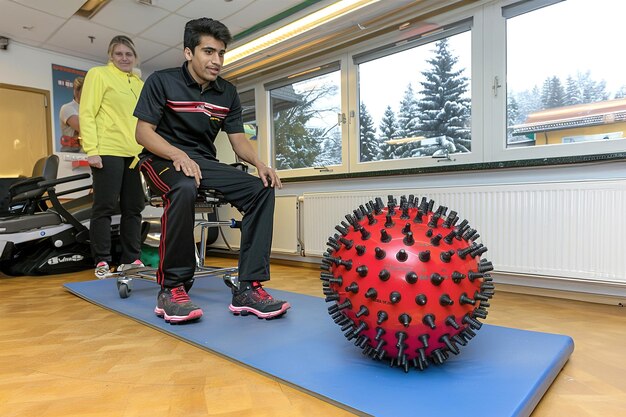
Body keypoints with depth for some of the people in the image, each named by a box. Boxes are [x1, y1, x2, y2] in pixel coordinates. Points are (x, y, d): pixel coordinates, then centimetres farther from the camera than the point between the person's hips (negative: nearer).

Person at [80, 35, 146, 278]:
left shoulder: (139, 84, 20)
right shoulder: (98, 74, 4)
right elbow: (87, 114, -4)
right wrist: (91, 149, -15)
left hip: (136, 154, 6)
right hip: (108, 152, -5)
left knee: (133, 208, 5)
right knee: (105, 207, -3)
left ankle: (130, 260, 13)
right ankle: (102, 262, 4)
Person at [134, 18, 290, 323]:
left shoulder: (227, 93, 9)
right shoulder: (162, 81, -3)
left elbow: (238, 138, 5)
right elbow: (143, 132, -9)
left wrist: (259, 163, -16)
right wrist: (178, 155, -29)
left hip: (204, 162, 5)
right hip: (163, 159, -4)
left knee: (262, 189, -20)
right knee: (184, 189, -41)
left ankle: (248, 288, -22)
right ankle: (171, 288, -24)